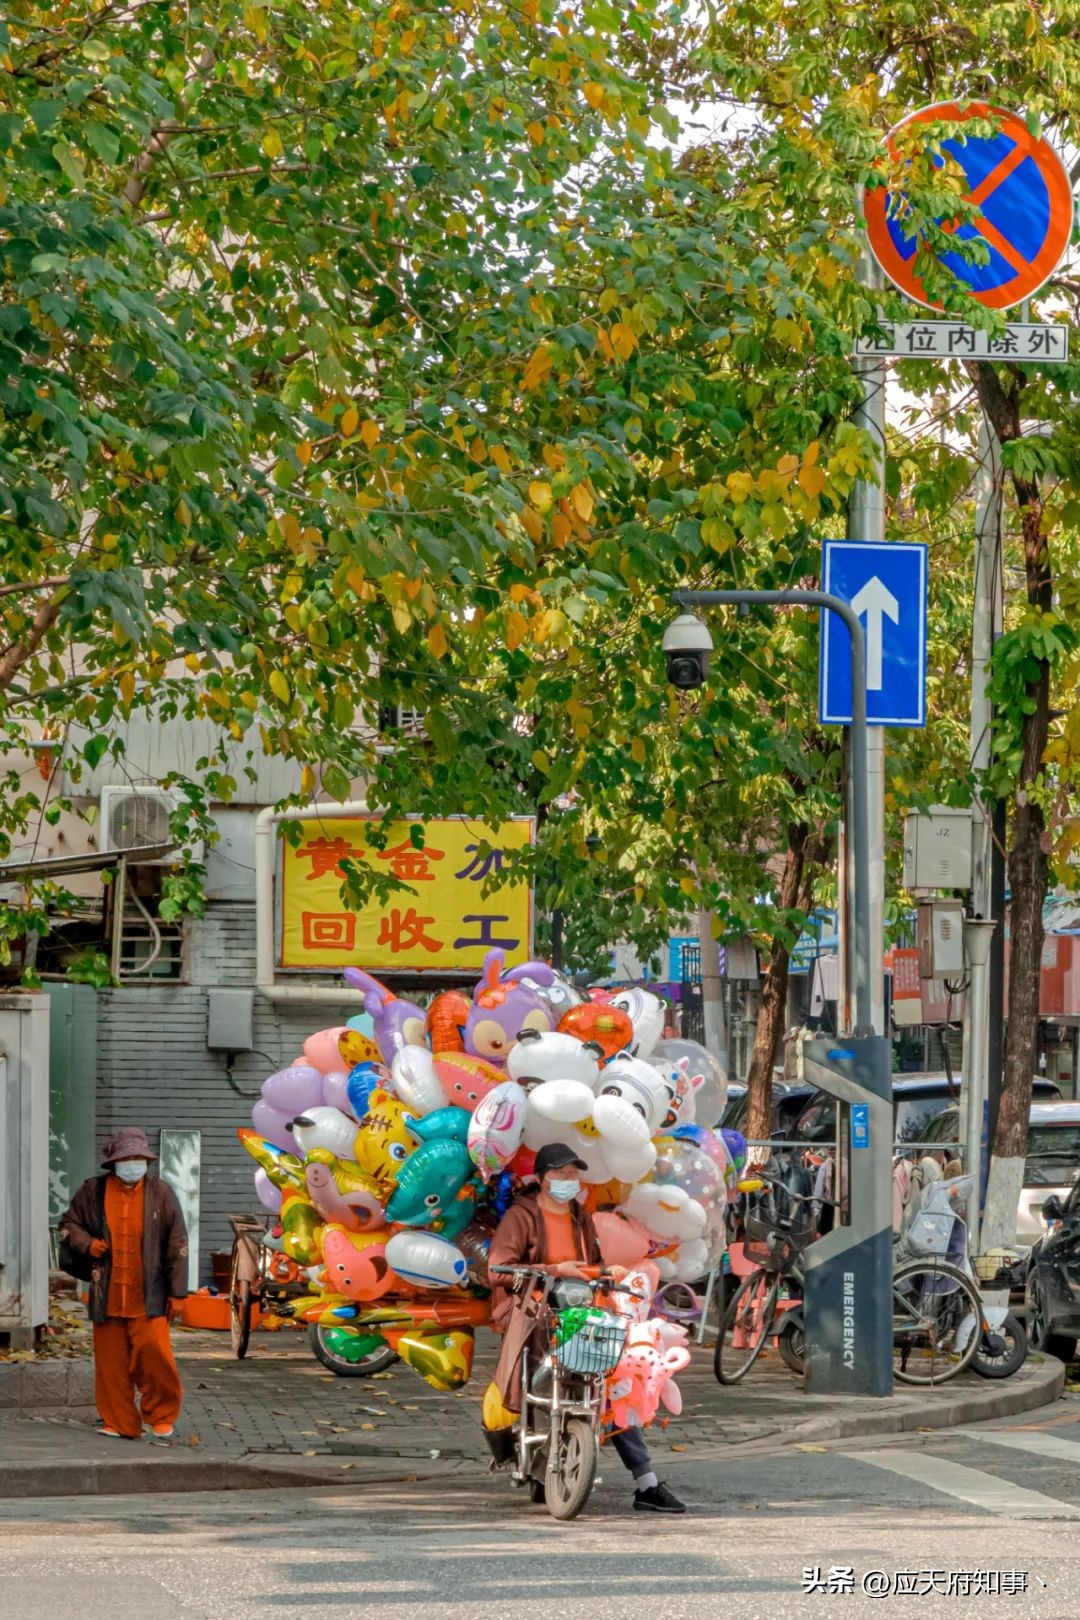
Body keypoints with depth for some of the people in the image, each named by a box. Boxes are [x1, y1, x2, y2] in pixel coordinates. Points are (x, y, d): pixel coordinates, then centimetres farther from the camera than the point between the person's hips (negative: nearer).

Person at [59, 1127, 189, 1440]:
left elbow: (176, 1245, 4)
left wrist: (176, 1292, 1)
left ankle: (161, 1415, 6)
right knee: (111, 1361, 4)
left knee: (154, 1351, -14)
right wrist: (87, 1244, -4)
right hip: (107, 1294, 2)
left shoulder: (160, 1193, 3)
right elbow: (68, 1225, 18)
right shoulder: (93, 1191, 5)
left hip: (148, 1296, -2)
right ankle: (119, 1422, 15)